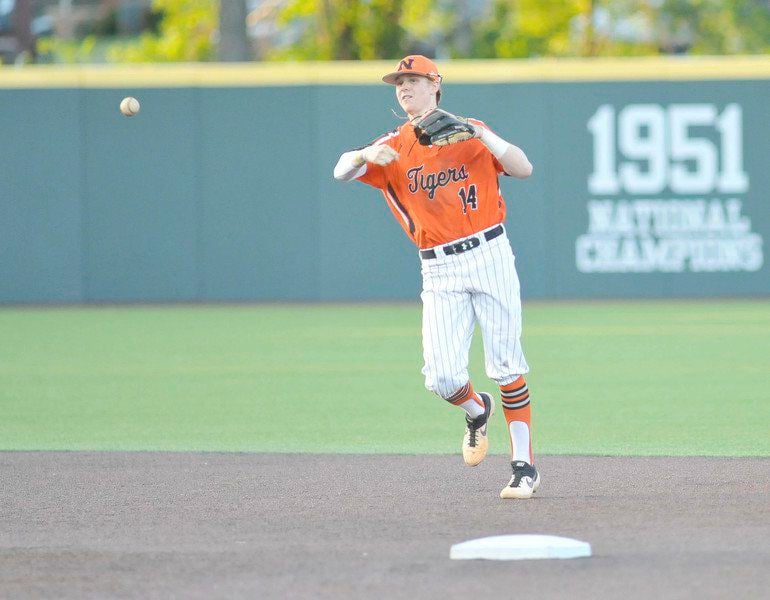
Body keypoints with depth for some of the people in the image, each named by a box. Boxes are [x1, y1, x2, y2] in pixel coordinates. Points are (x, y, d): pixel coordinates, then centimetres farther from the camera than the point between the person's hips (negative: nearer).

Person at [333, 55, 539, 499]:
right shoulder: (393, 147, 8)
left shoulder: (471, 134, 5)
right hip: (440, 271, 2)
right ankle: (477, 412, 27)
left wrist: (479, 134, -17)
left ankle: (525, 465, 5)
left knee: (506, 366, -3)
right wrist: (365, 155, -26)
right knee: (442, 378, -8)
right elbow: (341, 173, -4)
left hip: (489, 257, -2)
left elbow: (524, 169, -6)